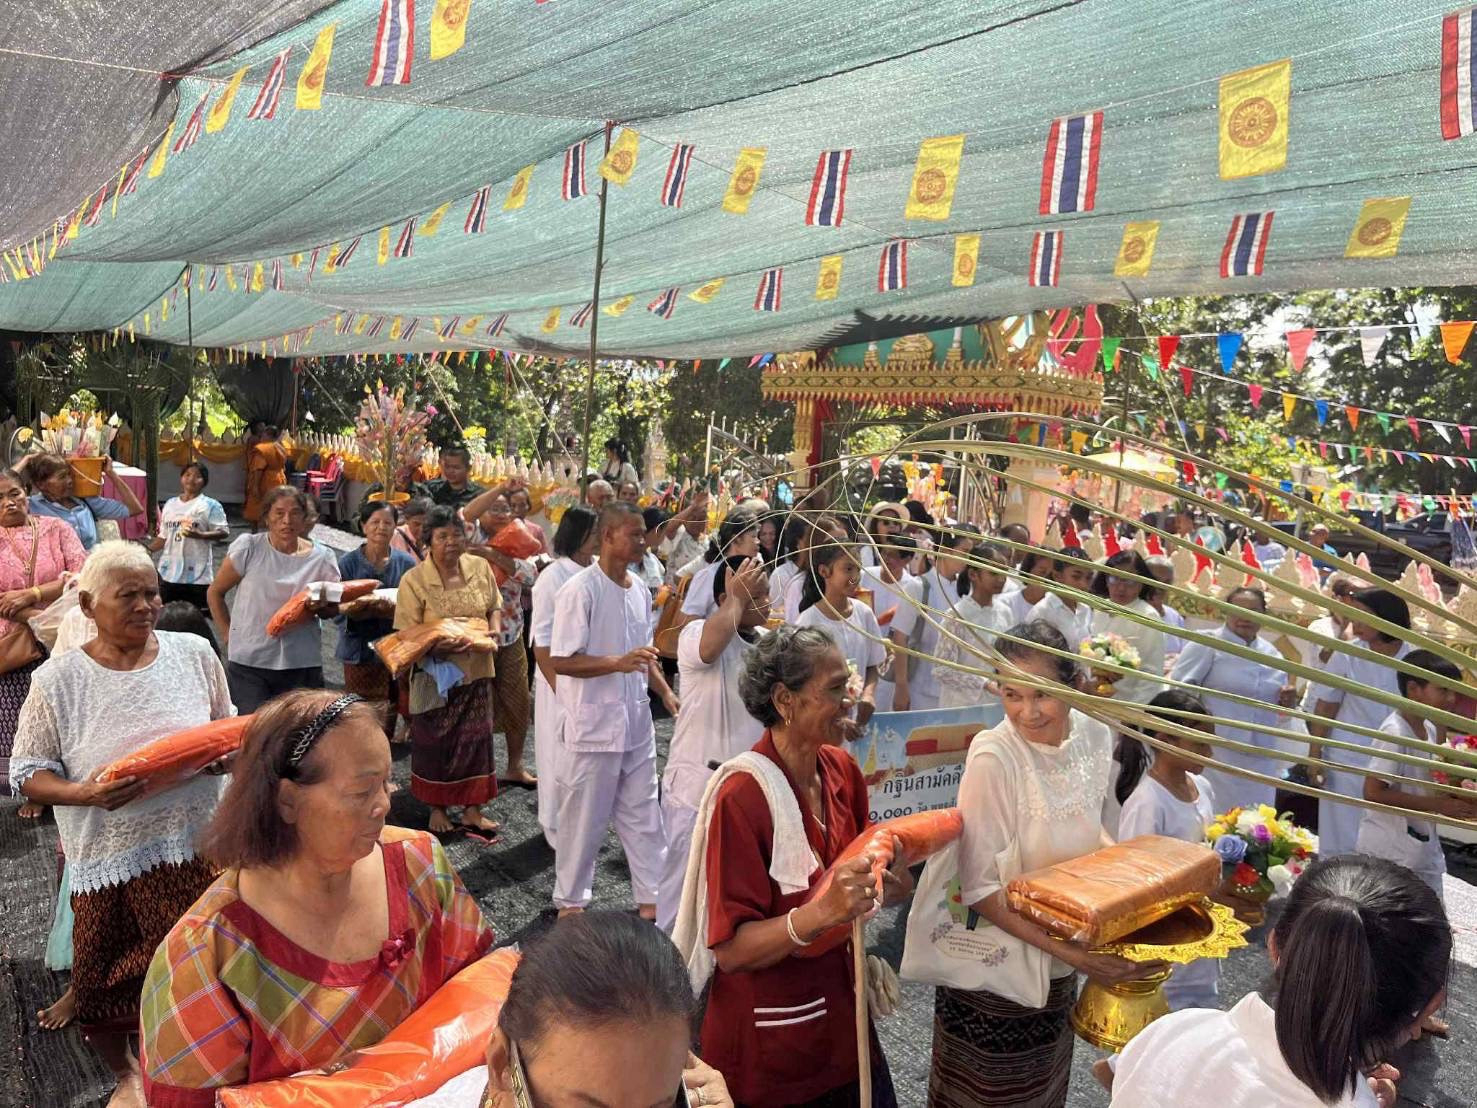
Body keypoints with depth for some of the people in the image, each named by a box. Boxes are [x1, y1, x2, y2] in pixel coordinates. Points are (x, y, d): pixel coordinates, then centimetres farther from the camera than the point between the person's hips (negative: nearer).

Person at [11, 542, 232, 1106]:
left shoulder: (194, 653, -2)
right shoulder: (57, 680, -8)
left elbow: (228, 729, 10)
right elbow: (29, 773, -2)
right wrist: (84, 794, -21)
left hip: (194, 845, 2)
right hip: (109, 856, -1)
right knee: (104, 981, 13)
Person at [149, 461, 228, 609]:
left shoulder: (210, 505, -3)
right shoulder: (170, 504, 14)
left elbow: (223, 532, -9)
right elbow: (164, 537, 18)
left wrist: (200, 535, -24)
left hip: (198, 574, -5)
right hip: (169, 571, 5)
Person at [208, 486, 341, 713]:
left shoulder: (322, 558, 1)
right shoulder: (248, 548, -4)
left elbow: (333, 608, 11)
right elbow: (214, 593, 7)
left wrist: (320, 605, -11)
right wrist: (228, 635, 1)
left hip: (302, 664, 2)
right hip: (248, 662, -1)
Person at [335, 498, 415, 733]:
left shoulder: (406, 563, 3)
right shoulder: (348, 562, 0)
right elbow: (338, 612, -6)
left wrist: (392, 610, -21)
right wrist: (362, 610, -24)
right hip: (360, 653, -1)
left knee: (387, 726, 7)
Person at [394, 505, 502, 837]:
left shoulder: (480, 567, -1)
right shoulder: (413, 580, -12)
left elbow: (493, 606, 13)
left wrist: (494, 629, -6)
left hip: (476, 670, 3)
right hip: (436, 674, -3)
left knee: (475, 738, 9)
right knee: (435, 741, 10)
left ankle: (472, 810, 23)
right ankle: (437, 808, 29)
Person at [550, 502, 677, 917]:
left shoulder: (639, 589, 7)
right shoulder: (580, 590, -16)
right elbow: (561, 661, -19)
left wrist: (666, 693, 7)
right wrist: (618, 663, -29)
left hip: (636, 724, 7)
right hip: (594, 726, -7)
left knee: (643, 816, 14)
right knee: (584, 819, 7)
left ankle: (652, 897, 26)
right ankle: (570, 901, 25)